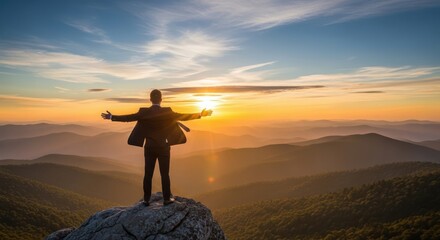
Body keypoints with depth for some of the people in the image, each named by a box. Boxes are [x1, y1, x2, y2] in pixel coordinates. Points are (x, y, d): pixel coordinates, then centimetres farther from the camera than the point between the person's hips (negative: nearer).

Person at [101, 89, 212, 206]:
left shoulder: (144, 112, -5)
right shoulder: (167, 112, -10)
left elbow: (128, 118, -3)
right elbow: (183, 116, -11)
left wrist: (111, 117, 9)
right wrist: (200, 114, -4)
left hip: (149, 147, 2)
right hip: (163, 147, -2)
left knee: (148, 174, 9)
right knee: (165, 174, 6)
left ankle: (146, 199, 16)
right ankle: (167, 199, 14)